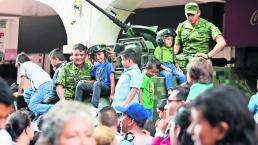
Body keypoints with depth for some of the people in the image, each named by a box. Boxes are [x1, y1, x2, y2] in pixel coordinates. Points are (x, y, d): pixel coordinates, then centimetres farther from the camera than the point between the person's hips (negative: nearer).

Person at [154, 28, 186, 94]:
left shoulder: (171, 50, 21)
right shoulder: (158, 49, 3)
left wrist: (178, 67, 6)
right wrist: (165, 68, -16)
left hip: (172, 66, 5)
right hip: (163, 68, -5)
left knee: (182, 76, -18)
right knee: (168, 74, -37)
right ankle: (170, 90, -39)